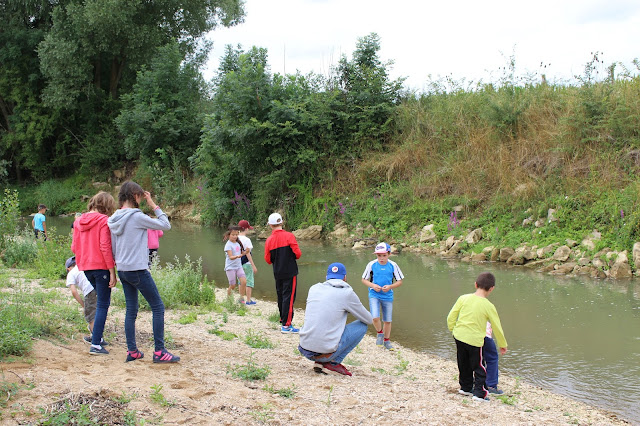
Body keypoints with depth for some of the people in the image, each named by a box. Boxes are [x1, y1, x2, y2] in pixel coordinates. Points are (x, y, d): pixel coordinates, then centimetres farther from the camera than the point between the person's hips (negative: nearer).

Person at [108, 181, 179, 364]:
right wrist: (154, 206, -1)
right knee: (158, 307, 0)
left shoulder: (114, 219, 9)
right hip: (137, 270, -8)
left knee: (131, 310, 13)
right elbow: (165, 225, -8)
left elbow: (113, 248, 15)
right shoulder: (137, 217, -14)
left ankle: (132, 351, 16)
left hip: (122, 271, 8)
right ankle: (159, 352, -1)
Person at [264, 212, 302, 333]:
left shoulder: (269, 240, 1)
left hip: (277, 273, 5)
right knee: (289, 297, -3)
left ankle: (283, 321, 23)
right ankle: (286, 325, -5)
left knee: (281, 297, 16)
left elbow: (268, 260, 5)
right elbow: (297, 253, -13)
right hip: (290, 272, -4)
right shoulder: (289, 236, -11)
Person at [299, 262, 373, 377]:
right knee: (362, 325, 11)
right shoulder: (347, 293, -2)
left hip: (305, 350, 6)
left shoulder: (314, 288, 11)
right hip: (326, 352, -6)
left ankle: (320, 362, 14)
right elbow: (369, 320, 9)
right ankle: (333, 363, 4)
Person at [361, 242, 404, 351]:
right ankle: (380, 333, 12)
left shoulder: (393, 265, -6)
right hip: (374, 295, -1)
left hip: (388, 296, 1)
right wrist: (373, 285, -15)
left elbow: (399, 281, 1)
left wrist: (390, 286, -17)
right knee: (375, 317, -18)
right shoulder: (371, 265, -7)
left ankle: (387, 340, 31)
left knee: (387, 320, 9)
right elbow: (364, 279, 3)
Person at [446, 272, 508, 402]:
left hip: (459, 336, 4)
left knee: (464, 365, 21)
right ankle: (479, 392, 6)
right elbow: (497, 328, 0)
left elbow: (450, 317, 0)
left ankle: (465, 387, 35)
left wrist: (452, 329, 18)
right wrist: (503, 345, 13)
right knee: (479, 367, 11)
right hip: (475, 340, -4)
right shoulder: (489, 306, -10)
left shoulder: (463, 298, -3)